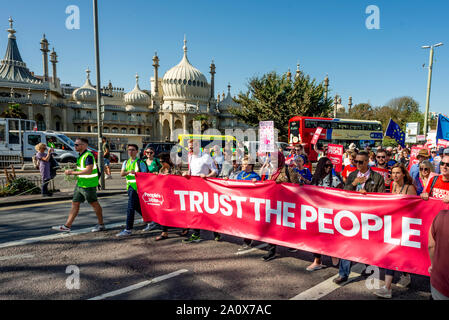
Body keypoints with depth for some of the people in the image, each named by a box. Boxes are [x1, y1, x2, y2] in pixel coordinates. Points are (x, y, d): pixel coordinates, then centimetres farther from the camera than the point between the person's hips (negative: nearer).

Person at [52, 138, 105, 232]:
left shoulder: (88, 155, -19)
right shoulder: (81, 155, 12)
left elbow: (89, 170, -28)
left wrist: (73, 172, -24)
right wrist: (72, 172, 9)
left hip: (88, 185, -9)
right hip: (80, 184, 9)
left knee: (94, 204, 3)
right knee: (75, 204, 10)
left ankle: (101, 225, 17)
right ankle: (67, 226, 16)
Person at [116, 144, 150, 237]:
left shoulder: (140, 162, -7)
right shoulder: (126, 162, 12)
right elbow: (121, 174, -3)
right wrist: (129, 172, -22)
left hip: (137, 187, -7)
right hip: (129, 187, 7)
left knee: (130, 208, -8)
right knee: (138, 207, 17)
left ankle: (128, 230, -2)